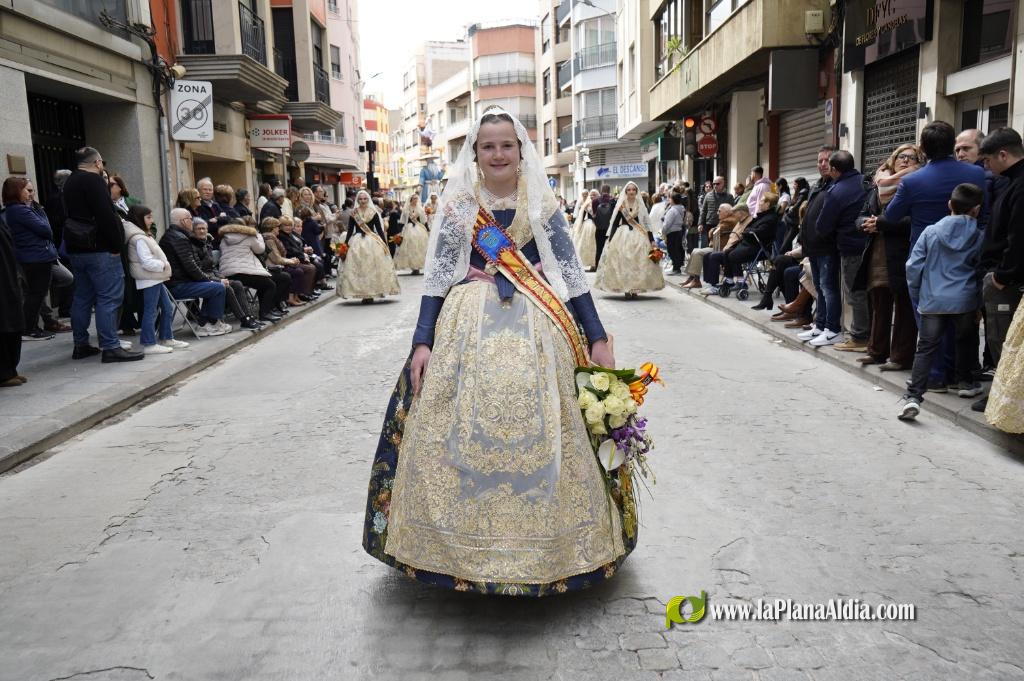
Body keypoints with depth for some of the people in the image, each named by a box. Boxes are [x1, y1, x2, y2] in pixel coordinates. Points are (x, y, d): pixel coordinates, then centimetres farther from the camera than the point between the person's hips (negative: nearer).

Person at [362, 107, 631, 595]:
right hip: (467, 327, 0)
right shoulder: (457, 205, 4)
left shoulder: (543, 205, 5)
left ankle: (545, 543, 17)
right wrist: (422, 343, -4)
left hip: (535, 327, 0)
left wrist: (598, 338, 0)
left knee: (538, 432, 0)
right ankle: (466, 546, 15)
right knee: (463, 435, -1)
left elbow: (571, 273, 4)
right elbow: (438, 277, 3)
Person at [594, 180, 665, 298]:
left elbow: (647, 223, 5)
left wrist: (652, 240, -1)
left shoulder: (641, 206, 6)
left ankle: (635, 289, 6)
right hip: (623, 236, -1)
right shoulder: (620, 206, 3)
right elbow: (615, 223, 5)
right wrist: (610, 240, -1)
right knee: (623, 262, -5)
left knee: (638, 262, -2)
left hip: (639, 237, 1)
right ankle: (626, 289, 0)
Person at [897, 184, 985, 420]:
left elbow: (913, 266, -1)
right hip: (965, 301, 0)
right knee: (966, 341, 24)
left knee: (926, 348, -2)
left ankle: (913, 396, -13)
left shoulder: (930, 232, 0)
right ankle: (966, 382, 38)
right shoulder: (979, 237, 0)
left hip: (933, 301, 0)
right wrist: (979, 301, 18)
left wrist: (916, 295, 12)